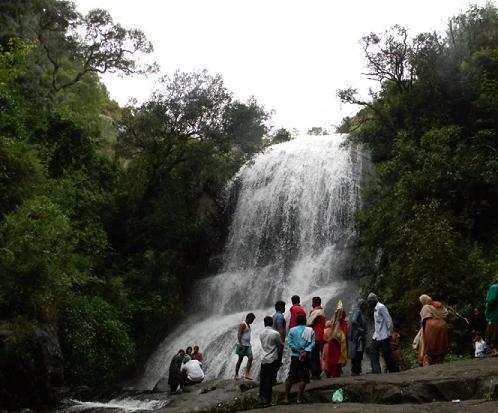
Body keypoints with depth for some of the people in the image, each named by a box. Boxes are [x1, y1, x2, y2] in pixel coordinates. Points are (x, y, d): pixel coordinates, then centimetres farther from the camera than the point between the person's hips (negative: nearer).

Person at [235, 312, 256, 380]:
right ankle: (236, 374, 7)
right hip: (242, 345, -8)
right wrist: (240, 344, -25)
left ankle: (247, 374, -9)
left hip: (248, 345, 8)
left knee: (250, 358, -6)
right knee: (240, 359, -2)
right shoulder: (243, 325, -11)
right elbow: (239, 334, -18)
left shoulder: (248, 325, 17)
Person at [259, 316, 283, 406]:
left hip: (263, 359, 5)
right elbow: (281, 345, -4)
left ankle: (262, 397, 27)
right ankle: (267, 400, 3)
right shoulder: (275, 333, -14)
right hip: (273, 360, -4)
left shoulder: (261, 334, 2)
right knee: (270, 380, 1)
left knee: (263, 379, 16)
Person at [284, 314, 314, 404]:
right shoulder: (310, 330, 2)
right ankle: (299, 398, 4)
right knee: (303, 378, 5)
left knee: (290, 377, 8)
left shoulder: (292, 330, 2)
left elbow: (290, 343, -7)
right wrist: (305, 351, -16)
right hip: (306, 356, -1)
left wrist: (300, 351, -6)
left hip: (294, 356, 1)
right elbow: (312, 343, -9)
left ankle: (286, 397, 9)